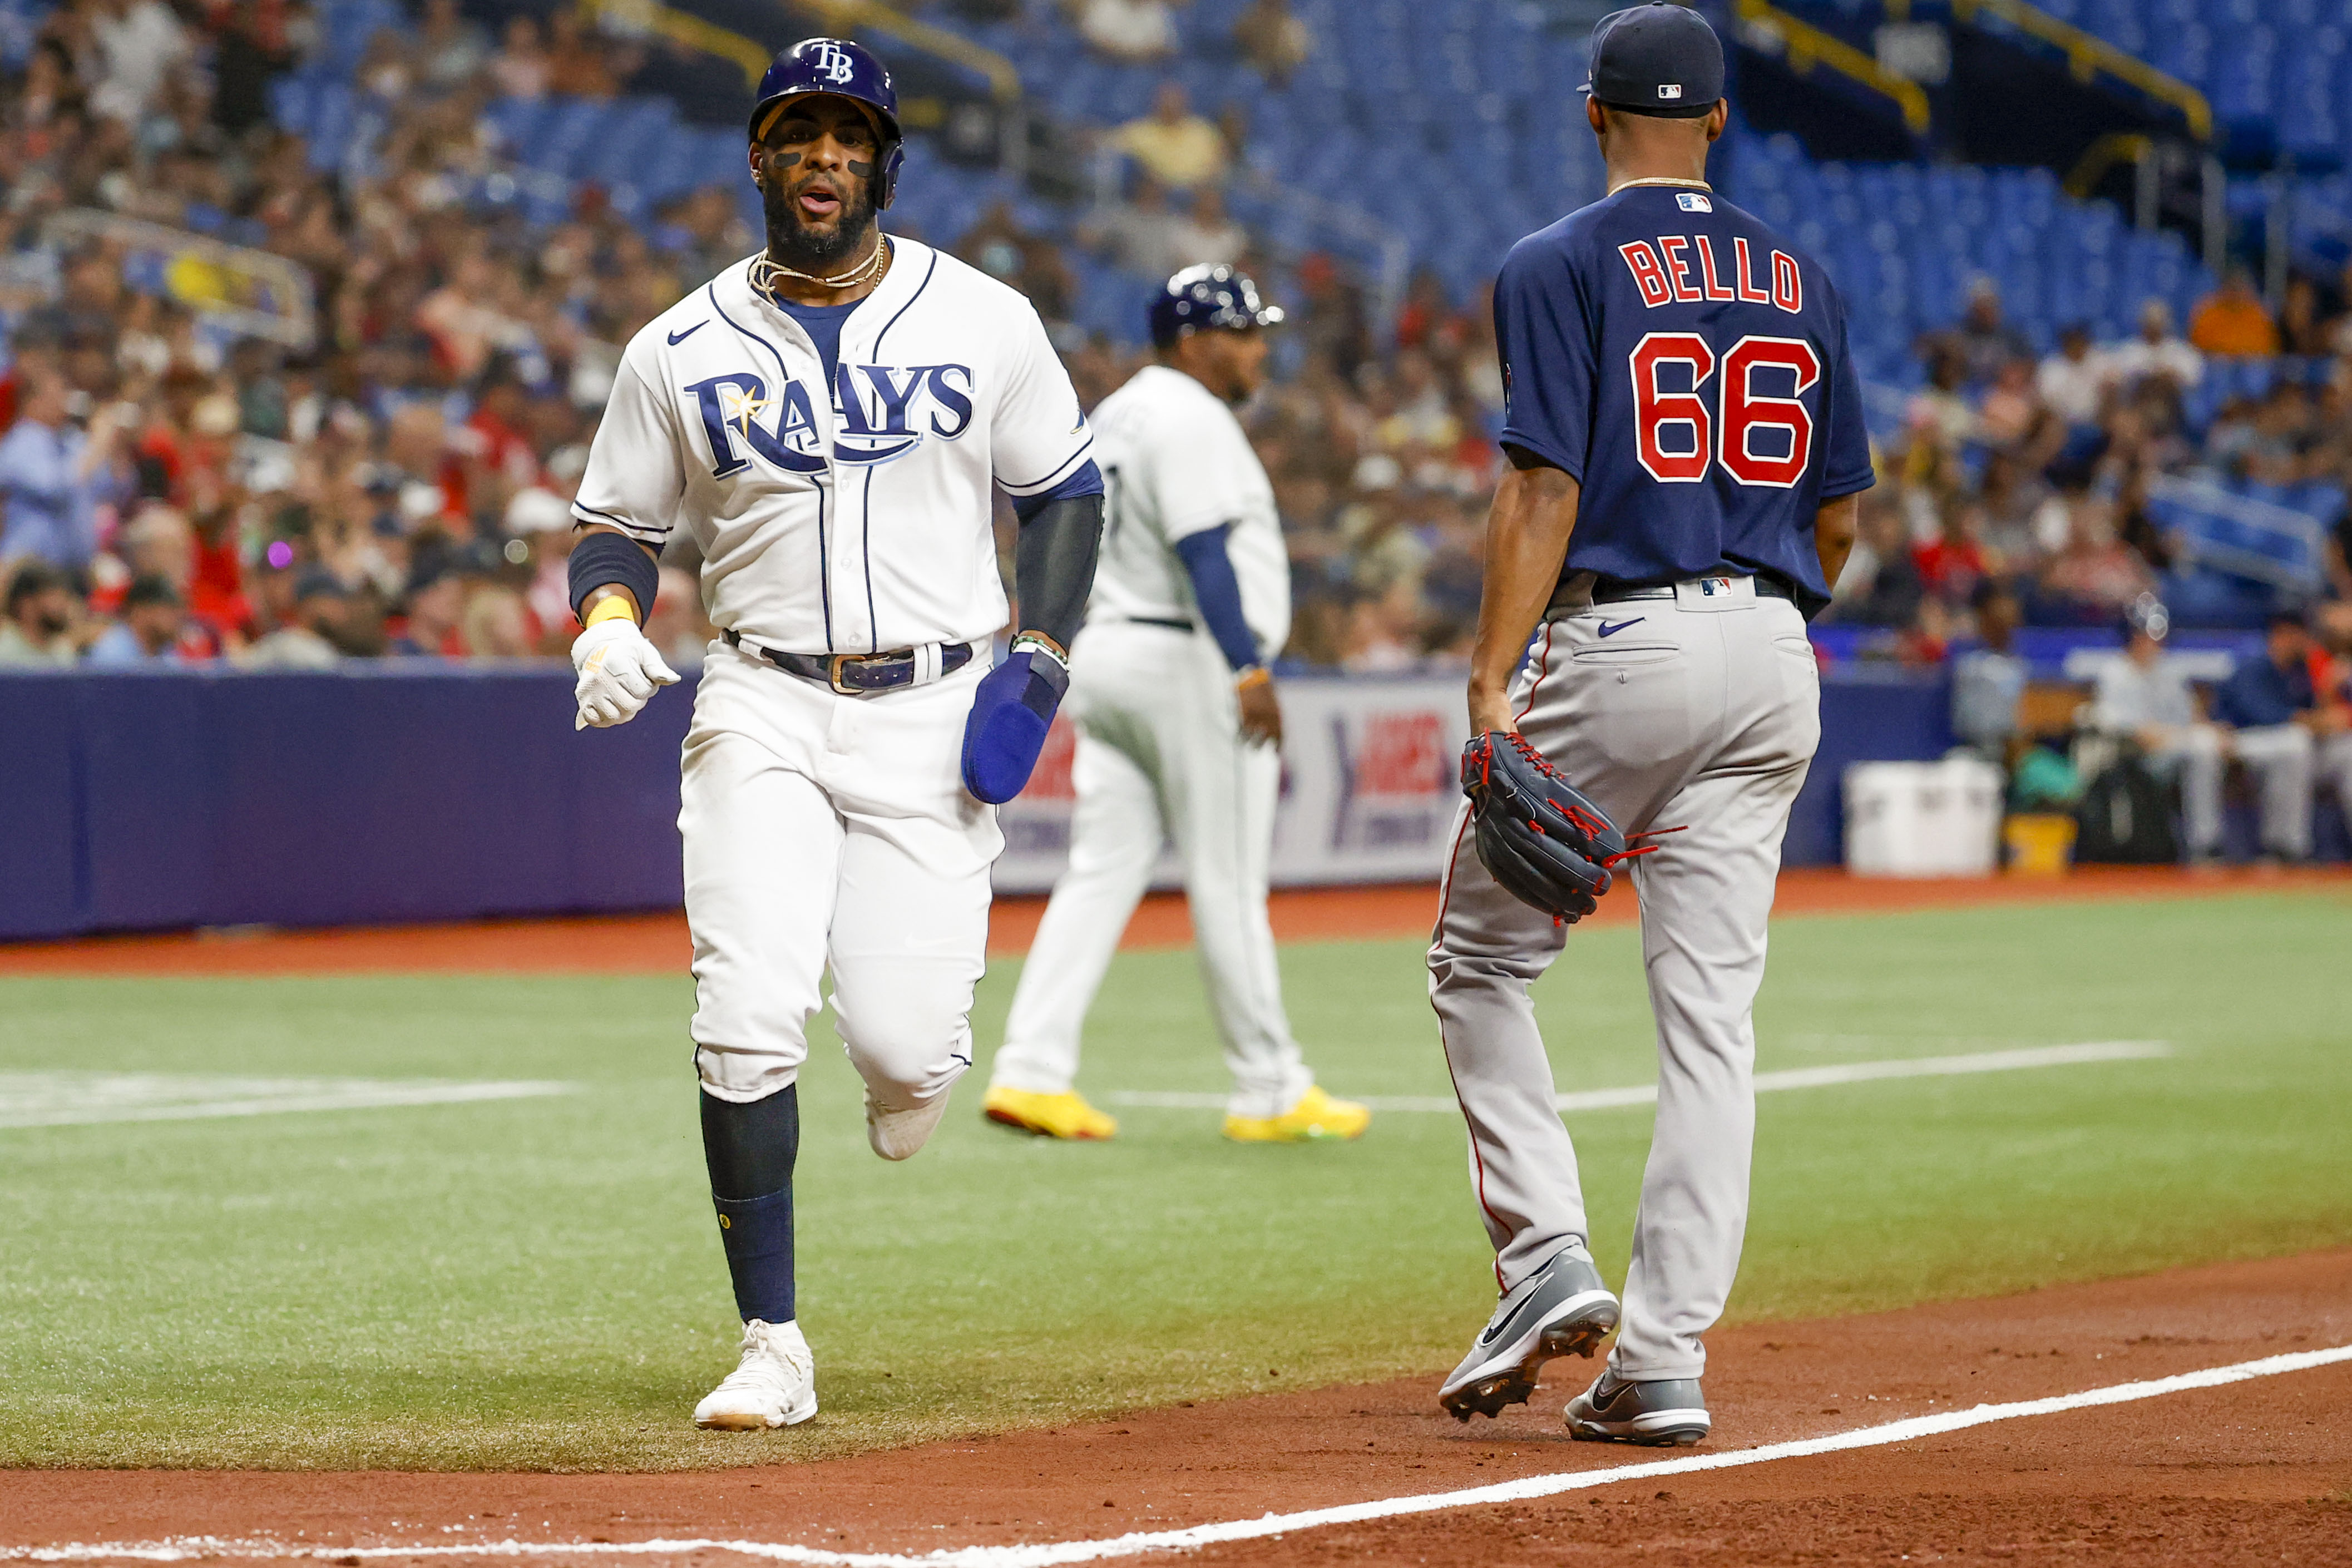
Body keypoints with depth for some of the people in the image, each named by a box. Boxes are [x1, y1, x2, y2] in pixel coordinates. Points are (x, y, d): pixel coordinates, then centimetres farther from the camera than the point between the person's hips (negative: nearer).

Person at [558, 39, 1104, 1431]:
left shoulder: (984, 321, 2)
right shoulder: (683, 352, 2)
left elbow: (1064, 490, 11)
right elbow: (617, 524, 11)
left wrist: (1043, 660, -2)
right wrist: (609, 620, -12)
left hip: (938, 714, 0)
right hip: (766, 710, 0)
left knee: (904, 1045, -9)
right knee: (748, 1024, -15)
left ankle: (915, 1062, 32)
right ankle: (774, 1350, -6)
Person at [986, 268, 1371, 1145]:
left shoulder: (1115, 417, 17)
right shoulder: (1189, 418, -13)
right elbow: (1204, 553, -21)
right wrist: (1250, 670, -24)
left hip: (1102, 650, 9)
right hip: (1189, 663, -9)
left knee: (1101, 870, 6)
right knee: (1228, 883, -3)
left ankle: (1031, 1072, -3)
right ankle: (1269, 1094, 3)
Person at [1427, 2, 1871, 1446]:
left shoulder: (1561, 267, -3)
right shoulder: (1803, 282, 12)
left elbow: (1545, 488, -13)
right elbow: (1840, 521, 13)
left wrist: (1494, 682, -14)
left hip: (1618, 645, -5)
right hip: (1773, 658, 5)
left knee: (1483, 957, 12)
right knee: (1712, 1010, 3)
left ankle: (1548, 1258, -2)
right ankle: (1667, 1359, -1)